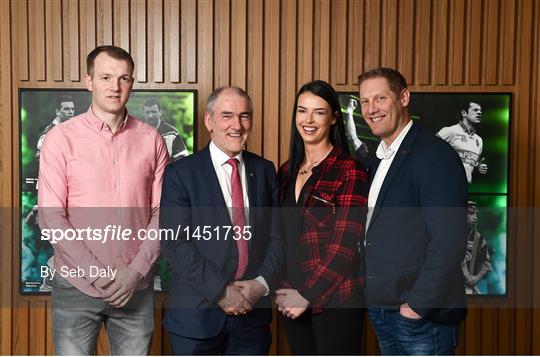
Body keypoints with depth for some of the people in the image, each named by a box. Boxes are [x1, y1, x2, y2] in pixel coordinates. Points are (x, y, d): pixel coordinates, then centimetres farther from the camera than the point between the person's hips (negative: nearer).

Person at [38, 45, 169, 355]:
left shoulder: (151, 140, 2)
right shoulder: (61, 138, -4)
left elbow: (162, 212, 1)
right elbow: (50, 216, -7)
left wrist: (136, 270, -9)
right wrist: (97, 273, -13)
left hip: (137, 286, 2)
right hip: (76, 285, -1)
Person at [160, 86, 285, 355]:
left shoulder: (265, 170, 7)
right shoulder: (180, 173, -5)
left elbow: (276, 235, 6)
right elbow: (174, 243, -12)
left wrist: (262, 283, -9)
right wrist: (221, 291, -16)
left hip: (253, 311, 3)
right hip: (197, 313, -3)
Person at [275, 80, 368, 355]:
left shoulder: (350, 171, -10)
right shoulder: (287, 171, 9)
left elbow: (344, 245, -14)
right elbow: (280, 236, 12)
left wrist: (307, 295, -13)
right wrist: (280, 290, 1)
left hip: (335, 299, -5)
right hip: (292, 301, 6)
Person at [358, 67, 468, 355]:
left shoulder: (435, 155, -14)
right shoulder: (378, 160, 13)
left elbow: (449, 241, -20)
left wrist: (417, 305, -18)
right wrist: (373, 298, 7)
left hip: (423, 316, -8)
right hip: (382, 310, 8)